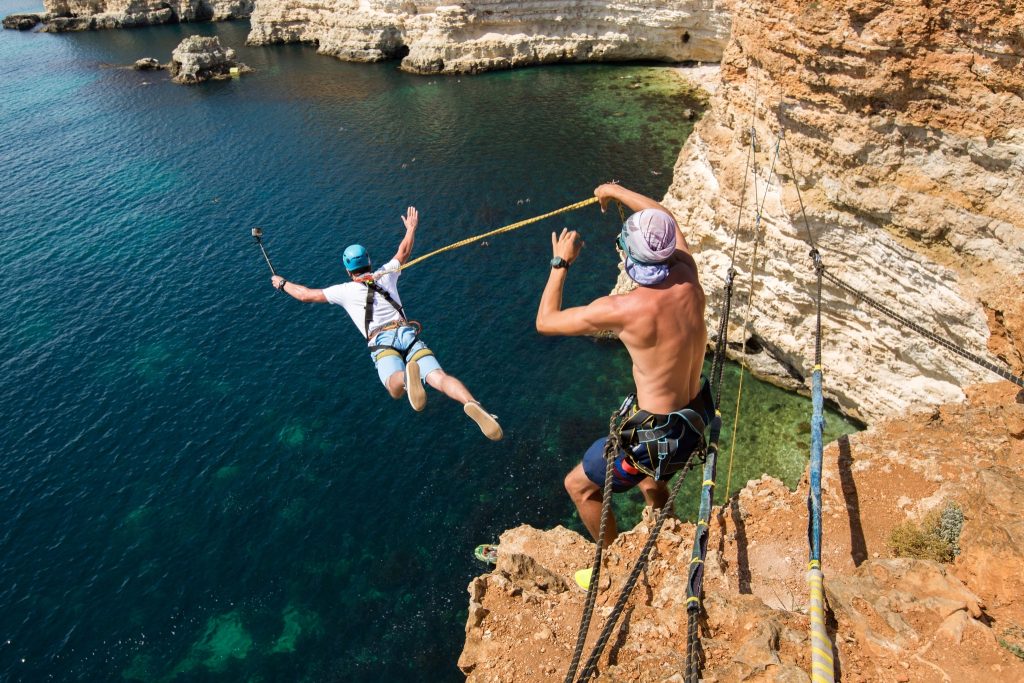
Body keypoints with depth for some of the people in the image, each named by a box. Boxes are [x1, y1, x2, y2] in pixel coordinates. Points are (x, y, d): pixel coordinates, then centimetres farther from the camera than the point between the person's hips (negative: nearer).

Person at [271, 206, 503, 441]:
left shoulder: (345, 291, 18)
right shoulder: (386, 275, 24)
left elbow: (306, 295, 27)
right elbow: (404, 252, 41)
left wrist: (282, 283, 45)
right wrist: (411, 228, 58)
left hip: (381, 342, -2)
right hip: (408, 333, 3)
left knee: (396, 389, -28)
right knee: (439, 378, -19)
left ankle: (408, 376, -65)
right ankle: (471, 403, -48)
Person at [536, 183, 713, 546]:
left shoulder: (623, 309, -29)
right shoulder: (688, 278, -11)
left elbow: (545, 321, -13)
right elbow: (665, 218, 10)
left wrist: (561, 263, -2)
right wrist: (617, 191, 24)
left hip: (656, 434, -7)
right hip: (695, 419, 7)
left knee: (579, 486, 17)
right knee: (651, 481, 37)